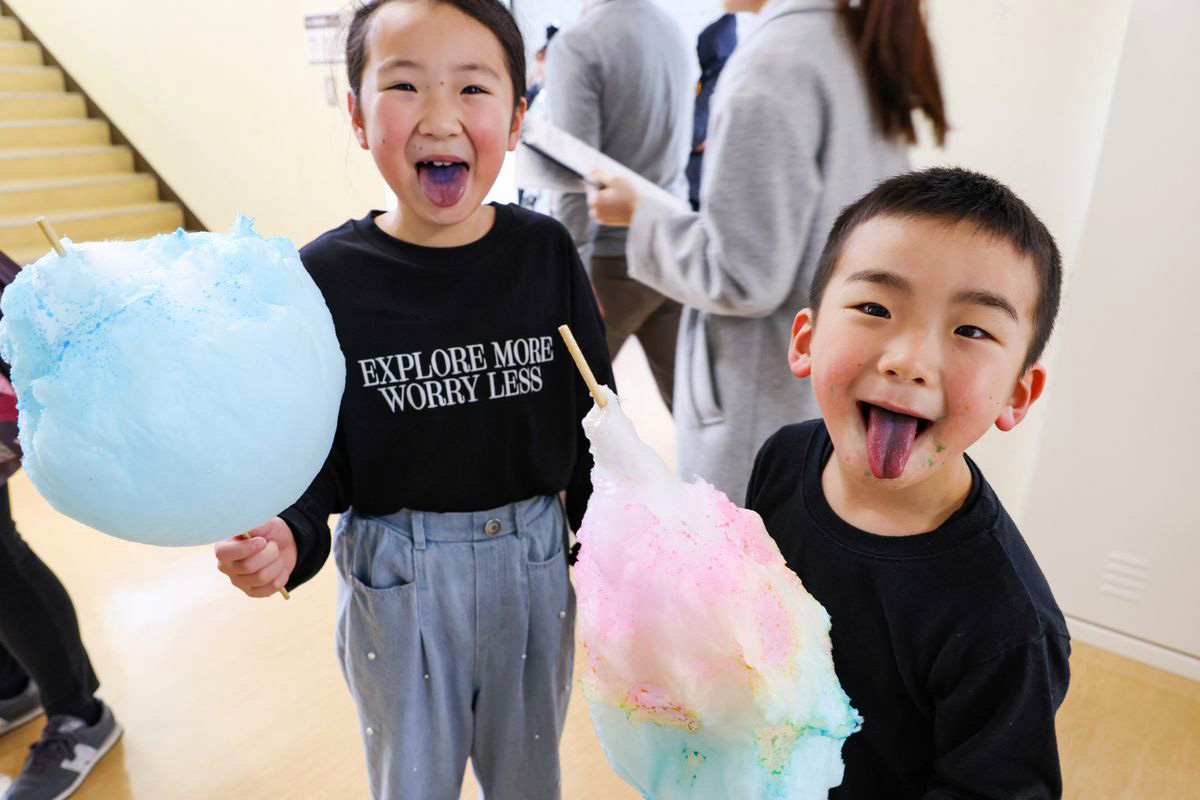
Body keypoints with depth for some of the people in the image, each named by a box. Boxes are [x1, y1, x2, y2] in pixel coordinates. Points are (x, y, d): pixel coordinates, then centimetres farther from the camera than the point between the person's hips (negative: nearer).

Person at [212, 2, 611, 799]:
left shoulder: (545, 253, -8)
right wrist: (286, 539, -26)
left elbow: (594, 428, 0)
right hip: (396, 580, -1)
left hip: (535, 563, 2)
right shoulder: (326, 276, -13)